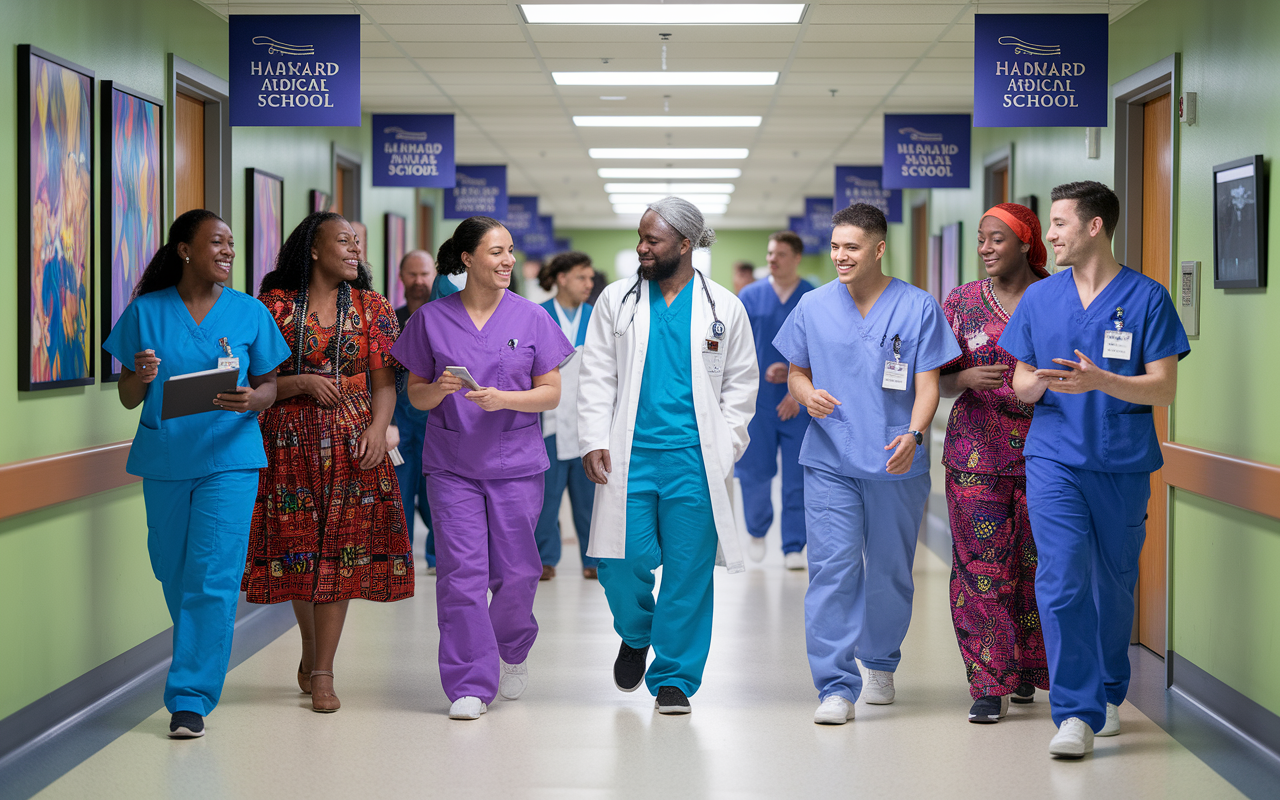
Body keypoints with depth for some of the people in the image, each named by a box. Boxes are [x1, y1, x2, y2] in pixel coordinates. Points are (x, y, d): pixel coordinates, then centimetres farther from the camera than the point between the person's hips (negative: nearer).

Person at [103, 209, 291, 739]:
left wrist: (251, 400, -18)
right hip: (163, 458, 2)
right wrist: (141, 377, -17)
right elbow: (127, 398, 6)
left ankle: (190, 699, -5)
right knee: (172, 570, 12)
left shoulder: (249, 313, 3)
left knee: (212, 577, -10)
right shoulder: (146, 312, 3)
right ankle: (209, 644, 41)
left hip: (229, 458, -2)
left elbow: (269, 386, 5)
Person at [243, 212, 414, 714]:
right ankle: (311, 650, 29)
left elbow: (385, 381, 4)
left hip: (351, 443, 1)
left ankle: (322, 673, 0)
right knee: (298, 548, 5)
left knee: (340, 551, -4)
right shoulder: (275, 306, 2)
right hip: (290, 442, -1)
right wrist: (300, 382, -15)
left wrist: (378, 427, -12)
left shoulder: (371, 308, 8)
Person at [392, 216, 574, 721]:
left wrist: (504, 399, -15)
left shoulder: (531, 318, 3)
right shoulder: (432, 319, 3)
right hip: (451, 464, 0)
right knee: (462, 572, -7)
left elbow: (551, 394, 2)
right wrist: (438, 390, -14)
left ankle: (513, 653, 33)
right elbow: (415, 393, 8)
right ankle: (470, 685, 0)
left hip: (515, 461, 0)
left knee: (515, 574, 3)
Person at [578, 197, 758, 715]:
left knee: (688, 571, 0)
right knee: (624, 562, -5)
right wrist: (594, 440, -3)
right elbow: (598, 376, 8)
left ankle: (673, 678, 12)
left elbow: (740, 386, 9)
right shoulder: (617, 301, 9)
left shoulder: (724, 309, 7)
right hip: (630, 457, 1)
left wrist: (725, 450, 0)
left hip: (694, 460, -1)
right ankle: (635, 636, 27)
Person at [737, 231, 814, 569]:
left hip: (799, 404, -1)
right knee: (755, 473, 2)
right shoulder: (749, 296, 5)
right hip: (756, 401, 1)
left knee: (797, 477, 0)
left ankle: (794, 547, 10)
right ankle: (757, 531, 28)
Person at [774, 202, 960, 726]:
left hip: (897, 465, 0)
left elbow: (927, 384, -4)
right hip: (829, 462, 1)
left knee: (890, 573, 11)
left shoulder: (918, 308, -1)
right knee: (832, 569, -10)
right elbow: (796, 371, 16)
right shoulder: (814, 306, 6)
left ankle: (880, 662, 35)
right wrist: (807, 393, -8)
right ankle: (837, 687, -8)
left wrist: (913, 435, -22)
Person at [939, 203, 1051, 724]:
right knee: (981, 566, -4)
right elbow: (940, 382, 7)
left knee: (1037, 563, 3)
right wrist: (966, 378, -14)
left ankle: (1027, 669, 22)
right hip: (977, 452, 1)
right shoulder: (962, 302, 7)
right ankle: (989, 685, 1)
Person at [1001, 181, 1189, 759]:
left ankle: (1108, 694, 30)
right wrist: (1039, 383, -12)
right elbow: (1021, 386, 13)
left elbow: (1164, 388, -6)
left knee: (1114, 586, 10)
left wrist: (1099, 380, -22)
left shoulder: (1146, 298, -2)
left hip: (1123, 462, -1)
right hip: (1054, 457, 1)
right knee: (1063, 581, -13)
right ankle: (1076, 713, -12)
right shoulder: (1039, 298, 8)